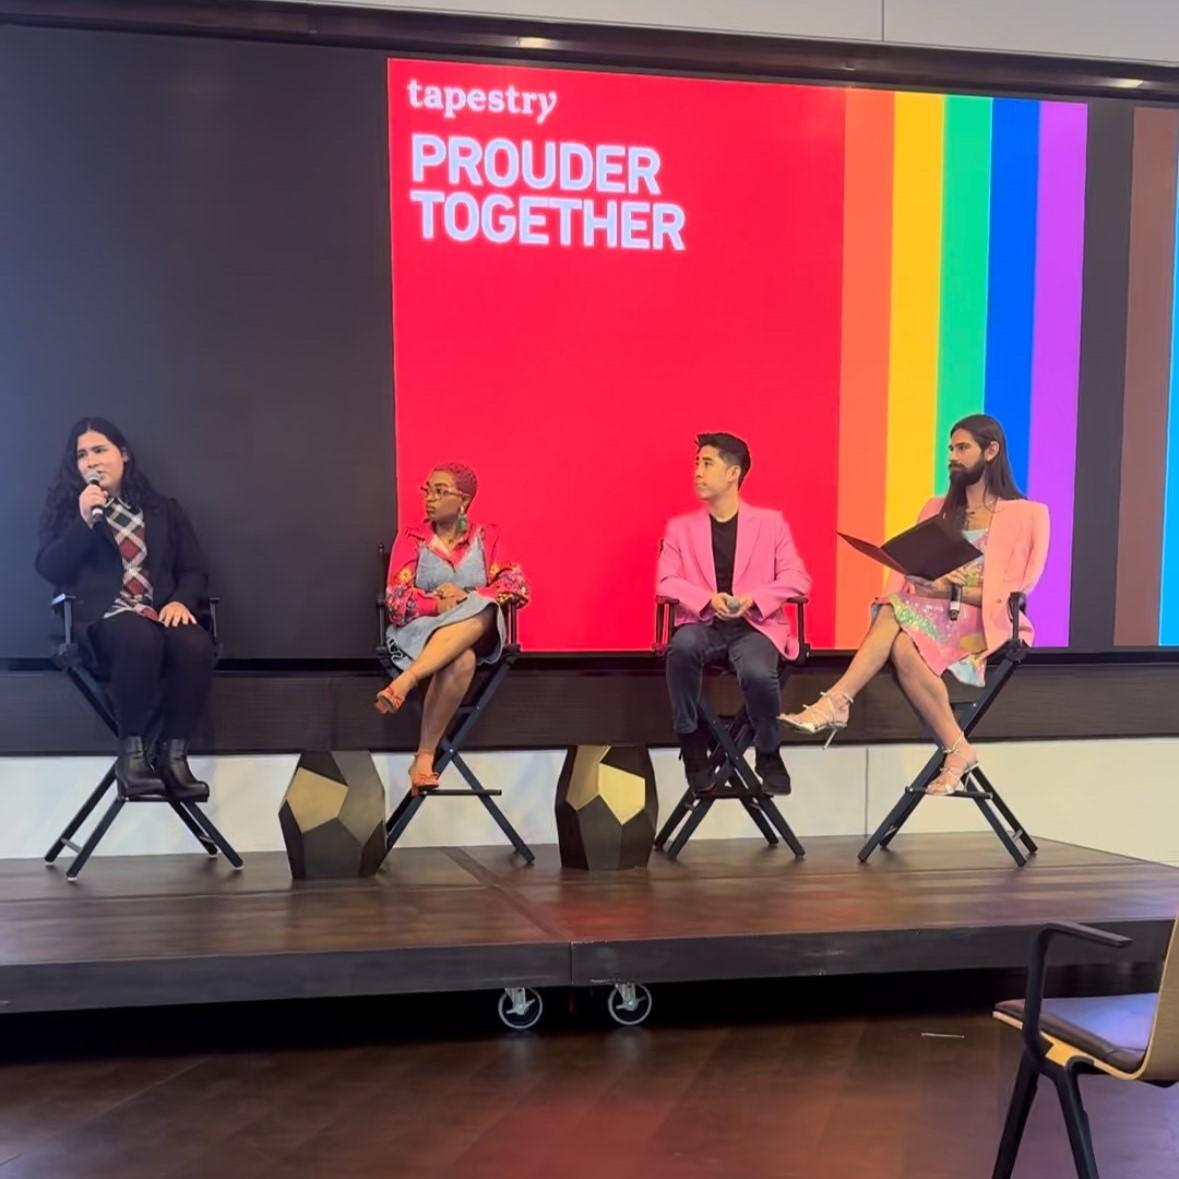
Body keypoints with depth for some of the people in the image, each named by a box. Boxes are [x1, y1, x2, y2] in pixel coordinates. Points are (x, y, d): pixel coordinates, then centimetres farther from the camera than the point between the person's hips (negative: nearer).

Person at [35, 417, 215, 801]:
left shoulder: (163, 509, 21)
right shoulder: (68, 509, 16)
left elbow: (194, 570, 13)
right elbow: (49, 570, 3)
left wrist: (181, 600, -9)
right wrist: (84, 521, -9)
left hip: (159, 614, 2)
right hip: (104, 617, -2)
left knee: (195, 644, -34)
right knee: (140, 637, -40)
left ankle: (174, 754, -26)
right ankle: (131, 753, -29)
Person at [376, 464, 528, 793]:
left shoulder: (486, 537, 11)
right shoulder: (411, 537, 8)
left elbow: (517, 587, -2)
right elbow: (397, 600, -3)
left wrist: (466, 597, -16)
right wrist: (439, 605, -21)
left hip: (476, 633, 1)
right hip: (420, 630, -1)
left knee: (484, 611, -38)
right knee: (462, 660, -38)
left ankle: (405, 682, -47)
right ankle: (426, 757, -40)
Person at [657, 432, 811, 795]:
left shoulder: (771, 522, 10)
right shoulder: (680, 526, 13)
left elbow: (797, 578, 2)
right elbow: (665, 582, 2)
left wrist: (755, 598, -15)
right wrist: (708, 599, -17)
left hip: (754, 626, -1)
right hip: (702, 624, 1)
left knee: (758, 674, -34)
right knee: (682, 646, -35)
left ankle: (768, 755, -2)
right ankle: (692, 744, -14)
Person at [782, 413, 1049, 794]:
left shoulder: (1025, 515, 5)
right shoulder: (937, 511, 21)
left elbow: (1012, 592, -5)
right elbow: (908, 570, 10)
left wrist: (954, 591, -17)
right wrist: (930, 584, -14)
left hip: (987, 624, -5)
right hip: (932, 617, 5)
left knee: (898, 616, -33)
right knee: (900, 637, -32)